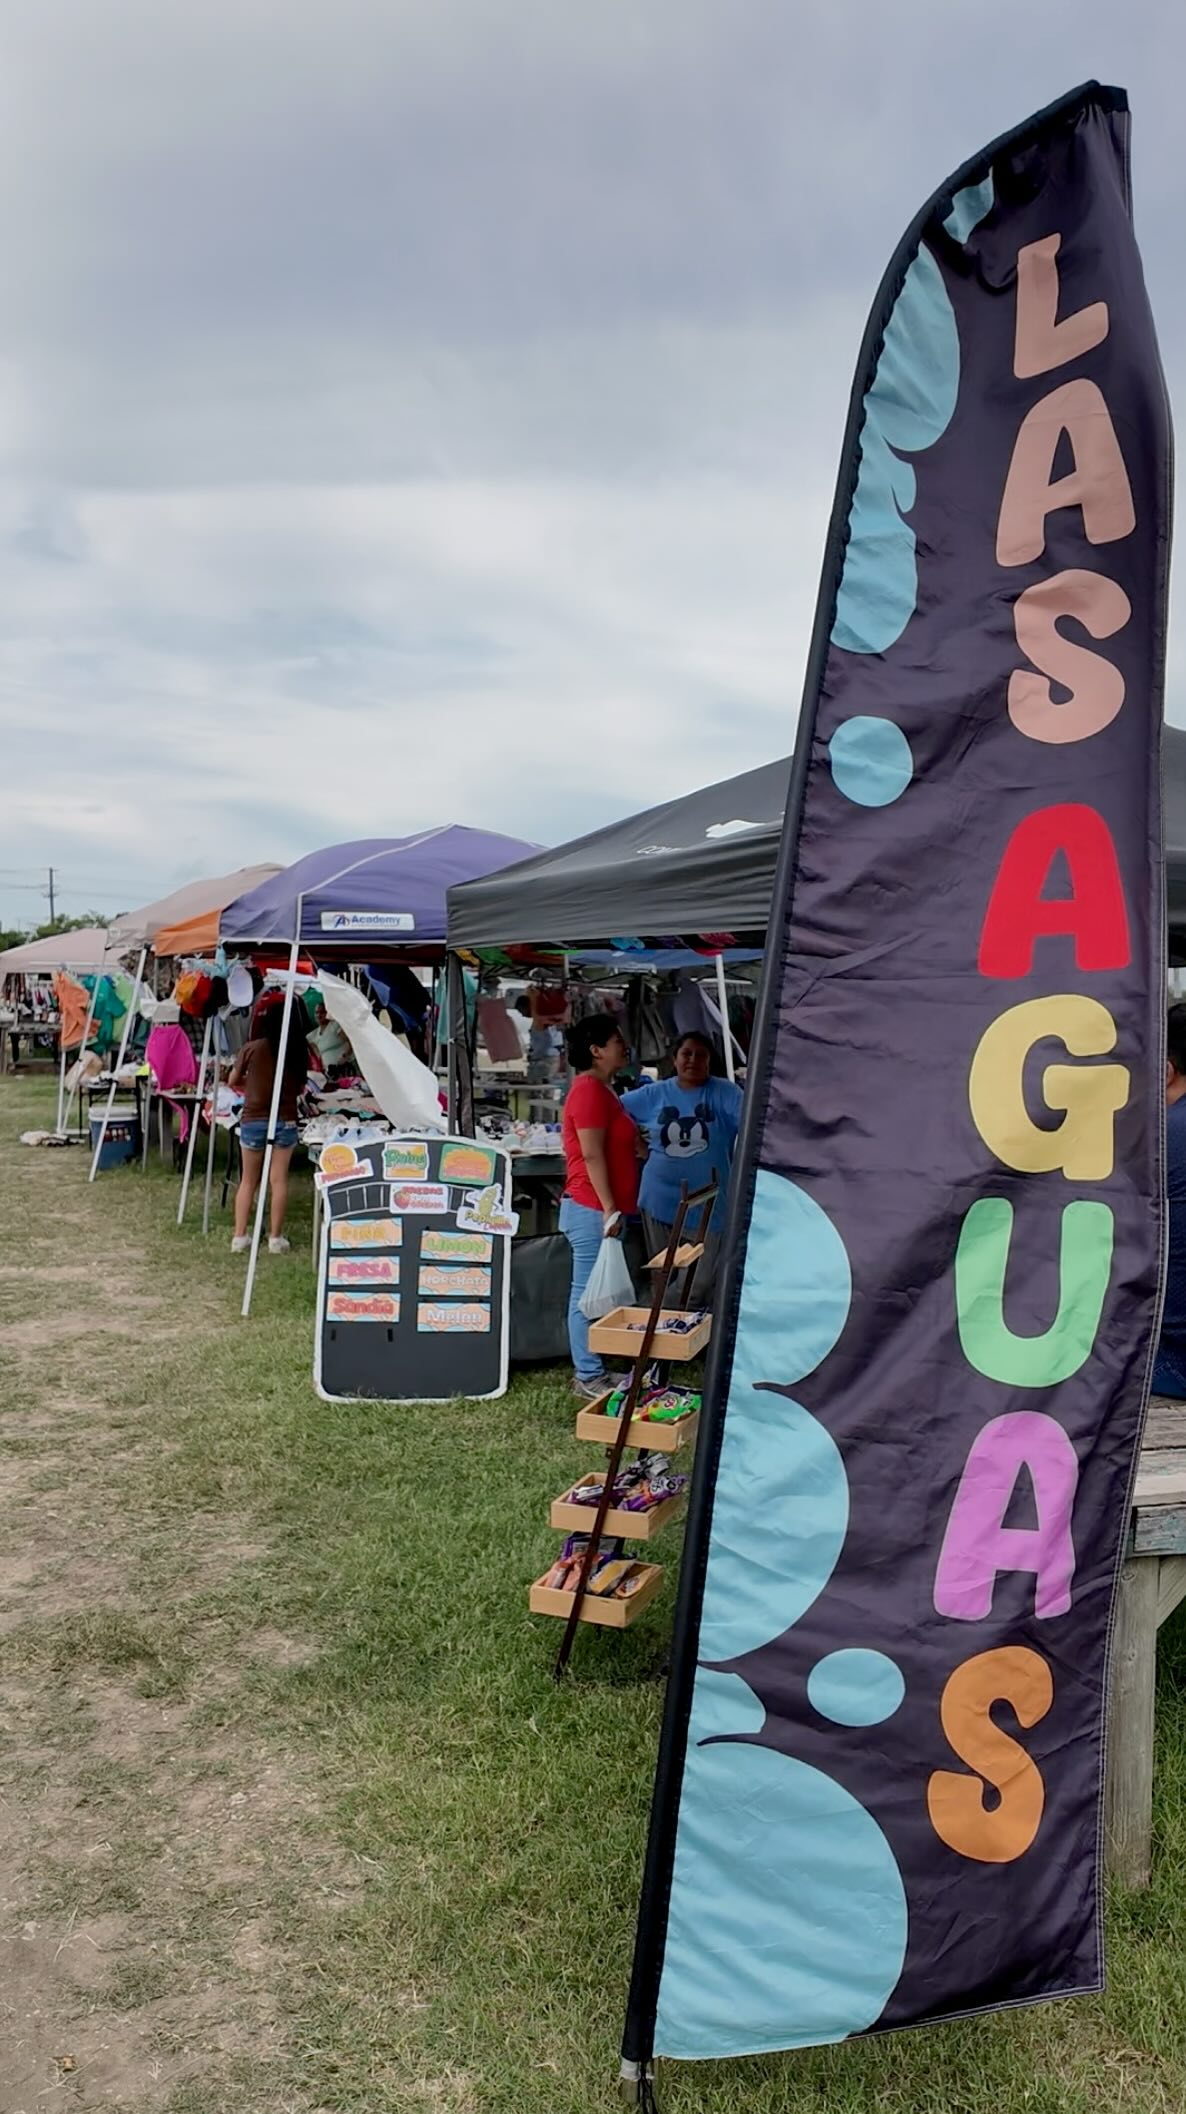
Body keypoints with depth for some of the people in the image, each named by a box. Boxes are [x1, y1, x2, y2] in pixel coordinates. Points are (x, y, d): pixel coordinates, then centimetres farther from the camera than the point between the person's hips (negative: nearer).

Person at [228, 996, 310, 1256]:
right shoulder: (298, 1052, -4)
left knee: (248, 1180, 11)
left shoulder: (252, 1048, -6)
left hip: (253, 1120, 0)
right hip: (285, 1121, 0)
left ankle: (240, 1236, 10)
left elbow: (232, 1081, 5)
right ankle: (276, 1237, 6)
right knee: (279, 1180, 4)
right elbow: (300, 1086, 2)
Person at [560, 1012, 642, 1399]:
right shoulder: (589, 1090, -14)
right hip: (592, 1209, -10)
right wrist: (609, 1208, -20)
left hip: (599, 1209, 10)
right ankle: (588, 1377, 2)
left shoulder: (601, 1089, 17)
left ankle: (590, 1370, 20)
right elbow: (591, 1155, -19)